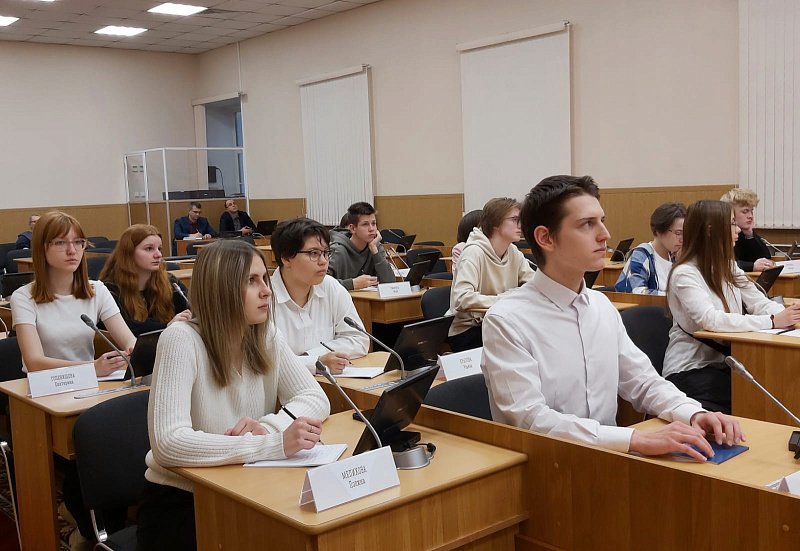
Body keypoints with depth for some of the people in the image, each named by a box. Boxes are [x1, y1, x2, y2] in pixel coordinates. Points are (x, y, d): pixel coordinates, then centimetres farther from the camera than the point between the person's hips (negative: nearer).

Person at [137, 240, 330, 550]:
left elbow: (315, 398, -3)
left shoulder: (266, 336, -2)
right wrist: (275, 444, -36)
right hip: (178, 503, -5)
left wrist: (269, 426, -24)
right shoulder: (182, 340, -20)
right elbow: (168, 444, -31)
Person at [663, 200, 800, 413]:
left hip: (725, 363, 7)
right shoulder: (685, 274, -15)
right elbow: (711, 320, -28)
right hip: (690, 372, -7)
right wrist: (772, 321, -29)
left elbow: (759, 303, 2)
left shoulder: (729, 267, 10)